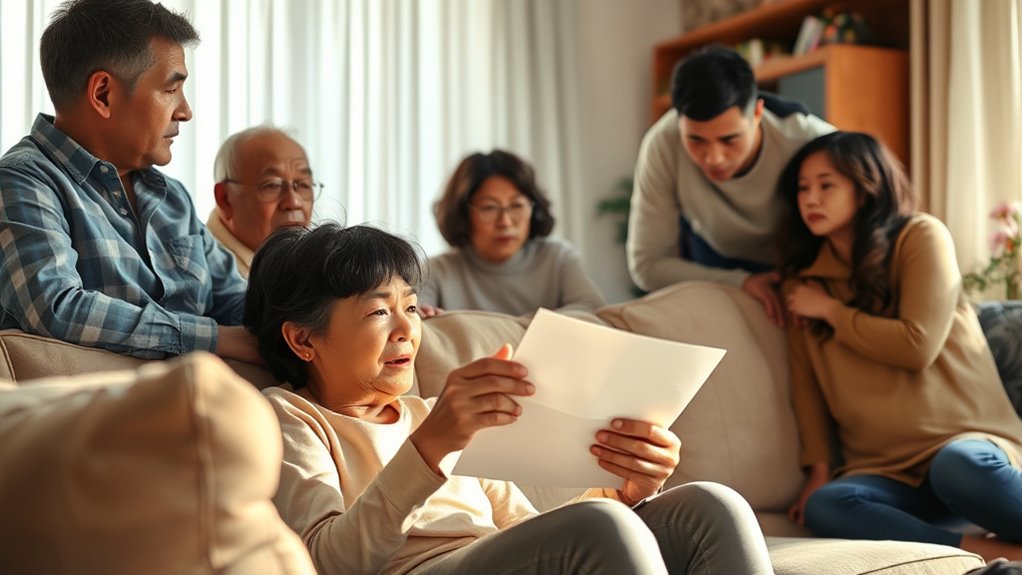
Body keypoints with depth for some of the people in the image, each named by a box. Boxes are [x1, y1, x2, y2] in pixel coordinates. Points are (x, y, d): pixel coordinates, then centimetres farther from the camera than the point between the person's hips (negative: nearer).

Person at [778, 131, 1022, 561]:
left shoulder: (921, 236, -1)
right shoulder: (803, 276, 13)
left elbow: (918, 346, -11)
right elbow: (806, 382, 9)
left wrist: (831, 310, -2)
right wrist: (818, 470, 0)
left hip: (967, 443, -4)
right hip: (887, 473, 4)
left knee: (959, 466, -40)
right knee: (823, 507, -30)